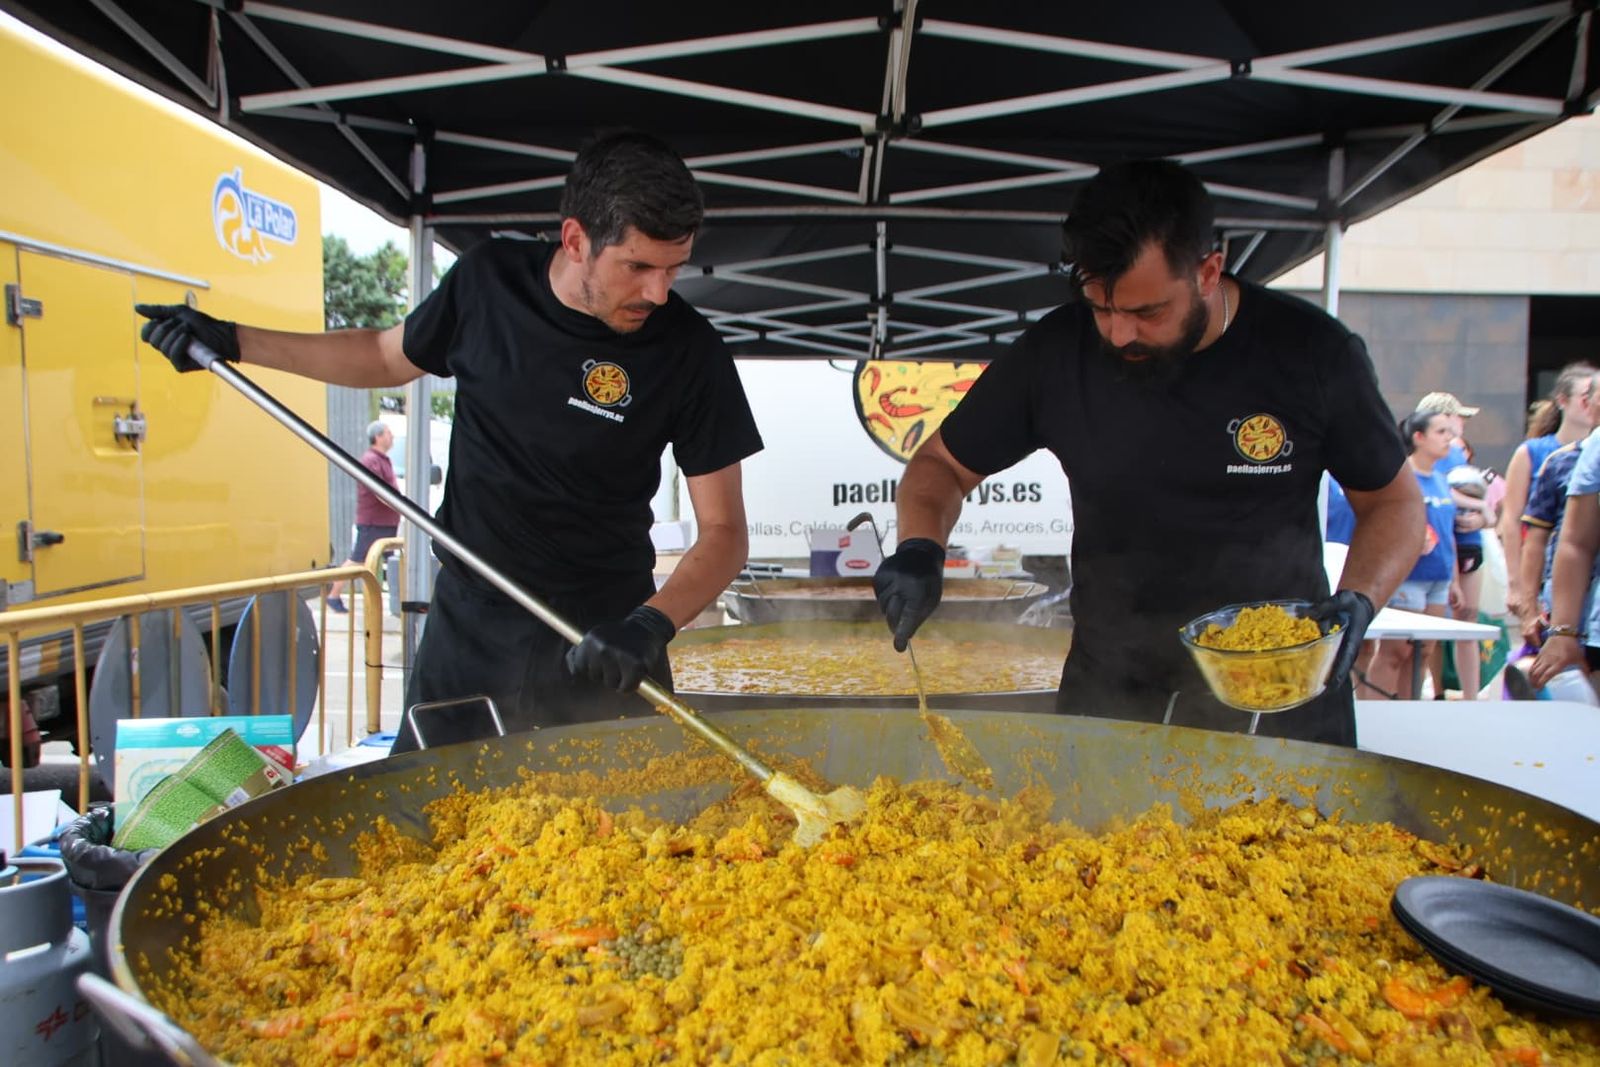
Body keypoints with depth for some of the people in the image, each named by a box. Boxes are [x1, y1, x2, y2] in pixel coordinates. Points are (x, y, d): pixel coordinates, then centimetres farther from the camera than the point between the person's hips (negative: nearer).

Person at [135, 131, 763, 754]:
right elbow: (390, 356, 16)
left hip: (600, 638, -2)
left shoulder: (688, 351, -14)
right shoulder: (488, 281, -4)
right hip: (466, 618, 3)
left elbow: (723, 529, -12)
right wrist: (232, 342, 13)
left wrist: (652, 624, -29)